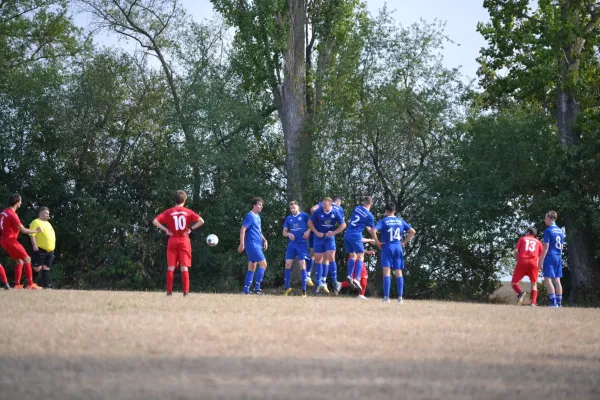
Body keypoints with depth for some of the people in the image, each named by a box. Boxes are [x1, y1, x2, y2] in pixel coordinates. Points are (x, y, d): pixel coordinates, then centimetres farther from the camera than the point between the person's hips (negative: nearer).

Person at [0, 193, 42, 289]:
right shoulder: (12, 215, -20)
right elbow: (23, 230, -19)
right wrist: (36, 231, -7)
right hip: (10, 240, -10)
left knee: (20, 261, 15)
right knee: (27, 259, -7)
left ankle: (17, 284, 10)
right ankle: (30, 284, -11)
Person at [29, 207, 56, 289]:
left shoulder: (47, 223, 22)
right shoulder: (36, 222, -5)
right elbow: (32, 234, -14)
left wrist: (52, 248, 23)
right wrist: (34, 245, -24)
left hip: (50, 250, 8)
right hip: (40, 250, -8)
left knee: (46, 268, 7)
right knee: (37, 268, -11)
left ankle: (46, 285, 8)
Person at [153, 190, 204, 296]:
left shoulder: (168, 212, 0)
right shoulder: (188, 212, 1)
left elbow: (155, 221, -9)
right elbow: (201, 221, -10)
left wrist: (165, 230, -3)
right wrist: (191, 229, -4)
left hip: (172, 241, 0)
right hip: (184, 241, 0)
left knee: (170, 267, 3)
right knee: (184, 267, 0)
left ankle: (169, 291, 0)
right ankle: (186, 292, -6)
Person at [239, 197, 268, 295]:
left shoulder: (258, 217, 17)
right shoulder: (250, 216, -11)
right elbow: (243, 230, -17)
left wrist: (264, 240, 16)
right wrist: (242, 244, -23)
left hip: (257, 245, 9)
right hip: (252, 244, -9)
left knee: (252, 267, 9)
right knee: (263, 263, -13)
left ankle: (246, 290, 10)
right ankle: (257, 288, -12)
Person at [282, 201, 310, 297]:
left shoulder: (304, 216, 2)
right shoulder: (288, 218, 13)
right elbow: (284, 232, 14)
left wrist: (308, 231, -17)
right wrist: (288, 234, -7)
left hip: (302, 244, -4)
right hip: (291, 244, 4)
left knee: (302, 264, -8)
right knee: (288, 264, -1)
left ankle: (304, 290, -6)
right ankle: (287, 287, 8)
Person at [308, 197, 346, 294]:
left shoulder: (335, 213, -9)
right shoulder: (318, 211, -10)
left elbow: (343, 225, 0)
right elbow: (310, 222, 0)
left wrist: (334, 232, -11)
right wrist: (316, 232, -10)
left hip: (330, 238, -1)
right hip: (319, 238, 1)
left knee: (331, 257, -13)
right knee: (318, 259, 2)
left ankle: (335, 281, -7)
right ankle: (319, 283, 10)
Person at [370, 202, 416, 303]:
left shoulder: (384, 221, -3)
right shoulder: (400, 221, 9)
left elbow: (373, 231, -17)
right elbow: (412, 231, 10)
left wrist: (377, 242, -6)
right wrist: (404, 242, 12)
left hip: (387, 247, -3)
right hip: (398, 248, 3)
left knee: (386, 272, -5)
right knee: (398, 273, 7)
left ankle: (386, 297, -12)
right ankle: (400, 297, 4)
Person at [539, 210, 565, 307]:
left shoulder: (548, 230, -10)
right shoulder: (560, 231, 13)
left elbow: (546, 247, -14)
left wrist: (541, 260, -11)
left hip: (550, 257, -8)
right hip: (559, 258, 8)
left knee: (547, 279, -8)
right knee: (557, 280, 9)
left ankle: (553, 302, -17)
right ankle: (559, 302, 8)